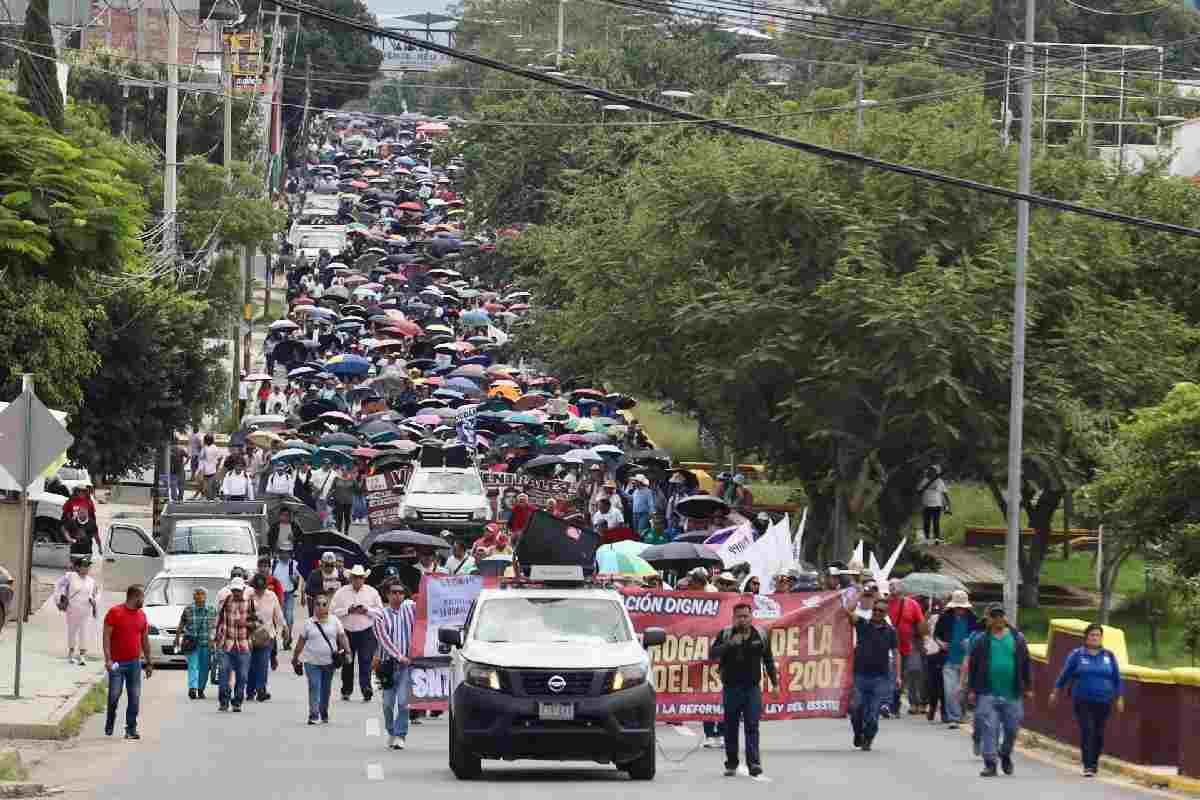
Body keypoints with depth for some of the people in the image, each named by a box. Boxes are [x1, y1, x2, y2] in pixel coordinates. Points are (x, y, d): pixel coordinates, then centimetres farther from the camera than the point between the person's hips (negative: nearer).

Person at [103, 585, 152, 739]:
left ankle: (131, 729, 5)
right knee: (114, 696, -4)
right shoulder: (115, 612, -5)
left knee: (134, 698, 0)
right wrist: (108, 659, -16)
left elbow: (145, 640, 19)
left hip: (134, 663, 4)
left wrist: (148, 663, 17)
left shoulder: (141, 615, 12)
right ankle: (109, 726, 16)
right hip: (117, 663, -4)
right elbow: (106, 636, -8)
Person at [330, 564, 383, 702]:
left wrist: (366, 610, -10)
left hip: (366, 632, -1)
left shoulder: (372, 592, 5)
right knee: (347, 663, 9)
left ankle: (366, 691, -15)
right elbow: (333, 611, 0)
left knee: (365, 662, -11)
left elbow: (380, 611, 6)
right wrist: (348, 610, -13)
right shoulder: (341, 593, 3)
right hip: (347, 632, 1)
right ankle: (346, 691, 23)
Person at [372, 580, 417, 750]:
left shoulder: (410, 609, 6)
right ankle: (391, 732, 26)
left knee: (403, 702, -11)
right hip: (388, 664, 1)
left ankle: (400, 736, -7)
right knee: (388, 703, 6)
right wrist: (399, 656, -15)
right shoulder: (381, 616, 2)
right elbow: (384, 639, -7)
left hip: (406, 663, -1)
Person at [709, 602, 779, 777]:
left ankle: (754, 763, -13)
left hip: (752, 688, 0)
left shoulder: (761, 636, 6)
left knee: (752, 726, -8)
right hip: (731, 688, 0)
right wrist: (730, 644, -24)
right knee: (731, 727, 6)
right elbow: (712, 654, -11)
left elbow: (768, 660, 14)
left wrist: (774, 682, 12)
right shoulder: (725, 635, 1)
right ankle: (731, 764, 16)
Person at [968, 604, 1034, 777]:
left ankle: (1006, 755, 33)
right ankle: (990, 764, -3)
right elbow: (973, 666, 7)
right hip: (988, 694, -1)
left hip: (1012, 695, 1)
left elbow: (1026, 664, 9)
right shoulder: (982, 641, 4)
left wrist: (1028, 687, 5)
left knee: (1011, 729, 8)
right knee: (989, 730, -6)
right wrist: (972, 689, 3)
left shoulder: (1017, 639, 6)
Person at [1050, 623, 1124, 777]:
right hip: (1082, 702, -2)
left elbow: (1117, 679, 12)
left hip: (1103, 702, 2)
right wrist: (1055, 693, 11)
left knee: (1098, 734, 5)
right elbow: (1065, 675, 8)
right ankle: (1088, 766, -14)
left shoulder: (1108, 656, 7)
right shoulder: (1077, 655, 1)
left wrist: (1119, 698, 9)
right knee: (1086, 731, -13)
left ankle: (1094, 762, 23)